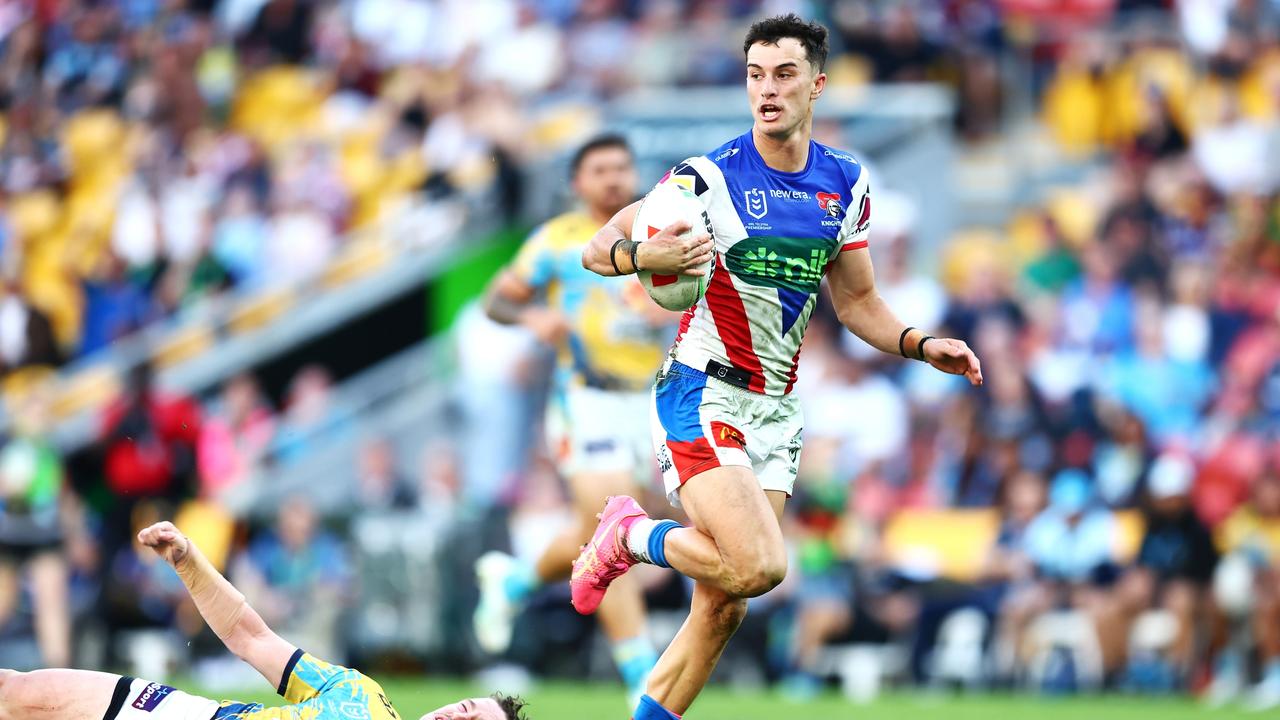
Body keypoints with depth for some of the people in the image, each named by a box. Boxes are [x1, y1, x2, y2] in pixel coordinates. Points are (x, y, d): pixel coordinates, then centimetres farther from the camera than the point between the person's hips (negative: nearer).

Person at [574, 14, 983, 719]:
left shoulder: (846, 183, 7)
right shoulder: (708, 178, -11)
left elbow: (856, 302, 18)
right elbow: (597, 249, -10)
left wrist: (922, 345, 1)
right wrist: (643, 255, -32)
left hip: (775, 414, 6)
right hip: (702, 396, -6)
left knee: (723, 605, 2)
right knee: (757, 566, -24)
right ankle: (629, 534, 2)